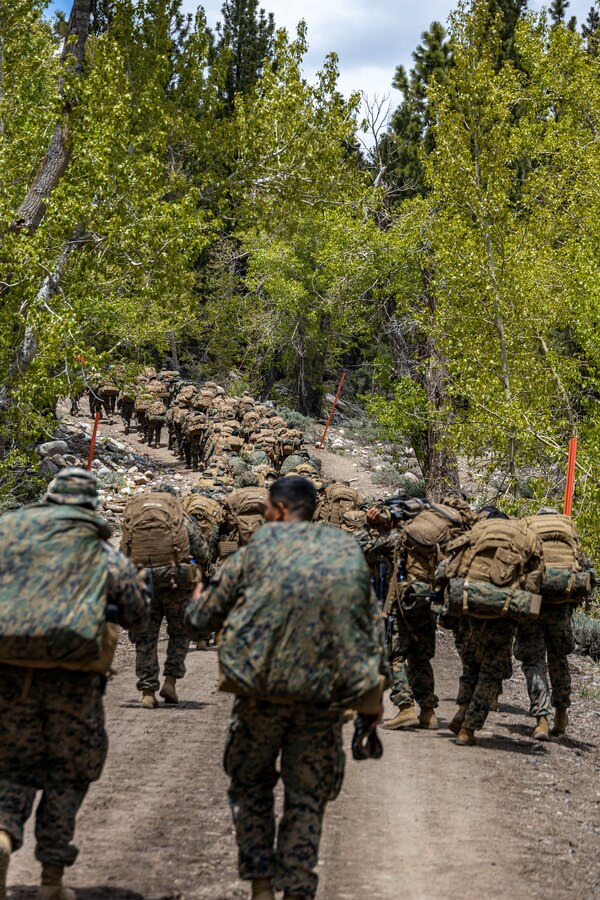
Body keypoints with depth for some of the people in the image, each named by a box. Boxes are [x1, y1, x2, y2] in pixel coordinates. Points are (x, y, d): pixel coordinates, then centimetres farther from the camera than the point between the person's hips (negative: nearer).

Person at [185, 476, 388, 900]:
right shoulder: (349, 550, 14)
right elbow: (373, 623, 13)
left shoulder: (259, 548, 5)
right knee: (308, 797, 11)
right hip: (328, 691, 2)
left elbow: (203, 618, 10)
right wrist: (376, 682, 18)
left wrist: (196, 605, 33)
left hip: (263, 685, -2)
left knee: (251, 784, 16)